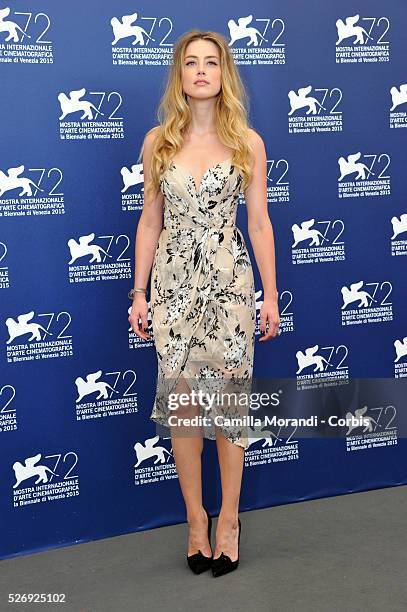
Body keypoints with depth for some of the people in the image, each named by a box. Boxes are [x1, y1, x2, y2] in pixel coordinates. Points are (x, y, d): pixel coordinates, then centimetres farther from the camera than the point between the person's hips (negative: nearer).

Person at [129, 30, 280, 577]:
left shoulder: (247, 141, 2)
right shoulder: (158, 141, 5)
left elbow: (259, 223, 3)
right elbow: (150, 222, 7)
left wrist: (271, 294, 1)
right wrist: (140, 292, 5)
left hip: (229, 278, -1)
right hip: (173, 280, 1)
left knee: (229, 394, 3)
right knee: (181, 398, 5)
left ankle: (228, 517, 19)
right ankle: (196, 516, 21)